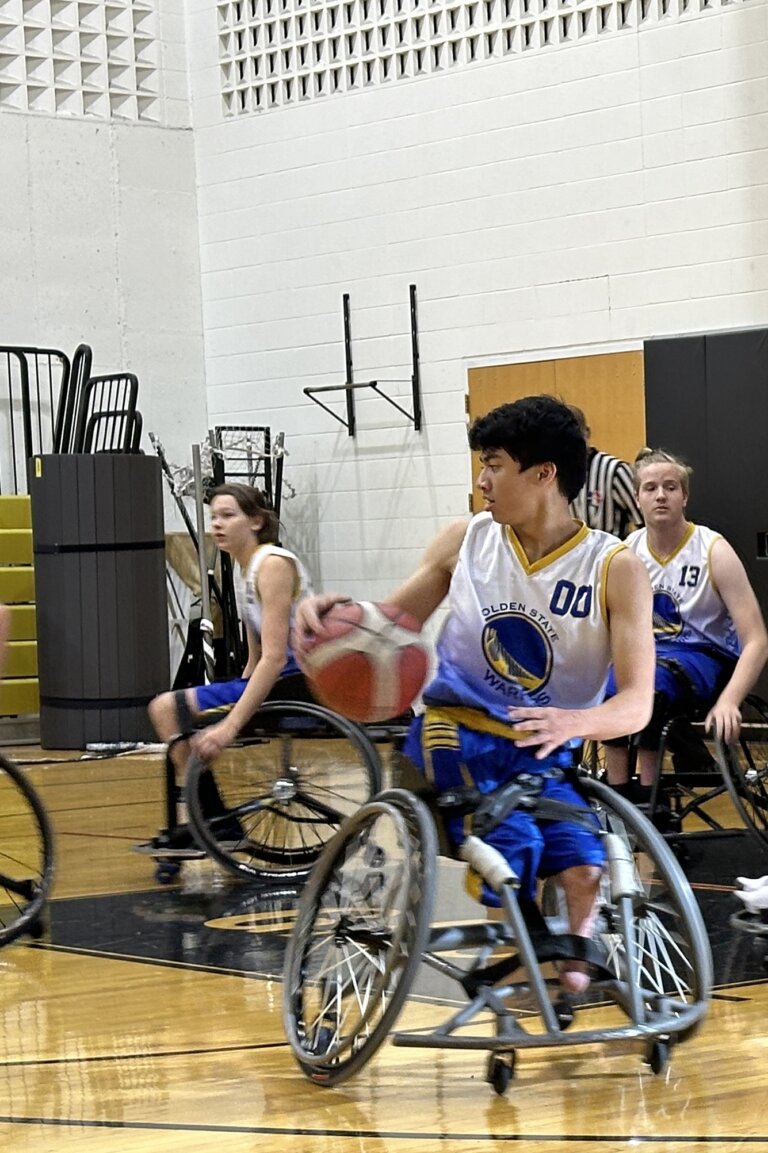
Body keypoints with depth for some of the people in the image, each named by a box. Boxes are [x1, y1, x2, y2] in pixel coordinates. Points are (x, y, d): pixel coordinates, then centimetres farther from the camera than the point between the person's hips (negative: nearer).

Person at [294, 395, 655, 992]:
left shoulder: (615, 568, -7)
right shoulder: (466, 540, 2)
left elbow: (637, 703, -14)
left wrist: (575, 723, -36)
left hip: (543, 755, 0)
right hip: (454, 735, 0)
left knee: (583, 868, -26)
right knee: (512, 844, -29)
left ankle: (567, 960, 3)